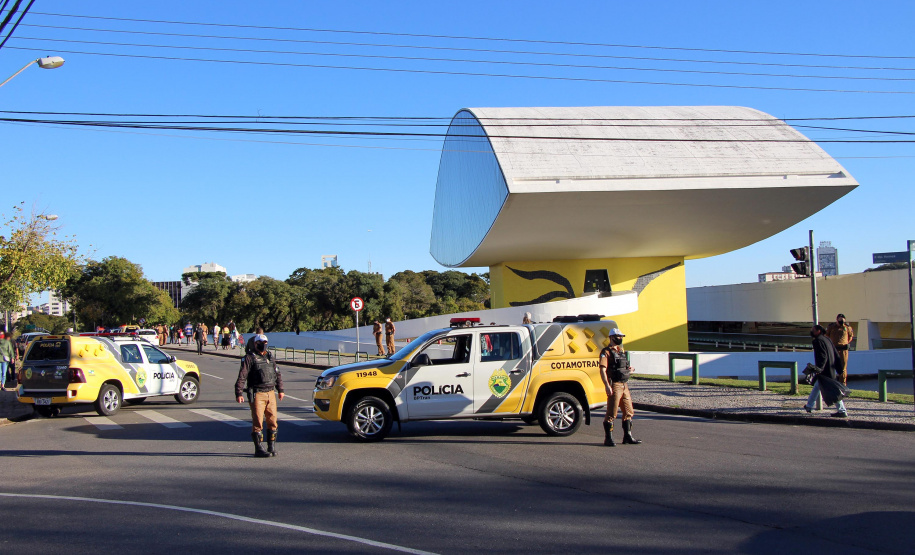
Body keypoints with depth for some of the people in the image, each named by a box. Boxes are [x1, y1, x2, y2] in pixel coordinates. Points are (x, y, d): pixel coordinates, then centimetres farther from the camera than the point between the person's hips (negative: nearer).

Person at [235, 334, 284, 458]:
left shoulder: (269, 357, 16)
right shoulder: (249, 358, -4)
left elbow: (278, 374, 27)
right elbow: (242, 376, -11)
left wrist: (280, 390, 26)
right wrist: (238, 394, -19)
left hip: (271, 393, 6)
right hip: (257, 394, -6)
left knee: (272, 421, 6)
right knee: (258, 423, -4)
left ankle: (272, 448, 16)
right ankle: (259, 449, 1)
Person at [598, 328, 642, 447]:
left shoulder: (621, 351, 19)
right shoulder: (606, 352, -7)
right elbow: (603, 370, -15)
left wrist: (628, 370, 15)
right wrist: (607, 386, -23)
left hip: (624, 385, 8)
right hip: (614, 385, -8)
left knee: (628, 412, 12)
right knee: (611, 413, -6)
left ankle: (628, 436, 21)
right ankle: (608, 438, -1)